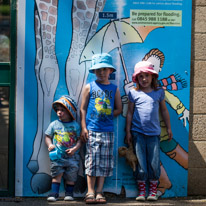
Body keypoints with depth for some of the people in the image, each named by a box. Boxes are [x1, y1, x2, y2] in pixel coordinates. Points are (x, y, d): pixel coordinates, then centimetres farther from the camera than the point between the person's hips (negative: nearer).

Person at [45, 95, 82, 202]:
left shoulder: (75, 125, 3)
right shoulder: (54, 124, 5)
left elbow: (79, 139, 3)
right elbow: (48, 137, 10)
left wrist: (75, 148, -13)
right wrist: (50, 145, -10)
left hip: (72, 156, 0)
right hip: (57, 156, 0)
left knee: (71, 176, 3)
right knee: (57, 174, -7)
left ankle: (69, 193, 16)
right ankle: (54, 193, -3)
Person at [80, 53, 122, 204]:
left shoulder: (114, 89, 10)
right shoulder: (89, 87, 5)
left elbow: (119, 109, 11)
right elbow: (83, 108, 3)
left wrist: (106, 115, -5)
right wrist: (83, 127, -4)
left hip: (107, 130, 2)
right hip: (92, 130, -2)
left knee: (105, 162, 2)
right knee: (92, 161, -4)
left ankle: (99, 192, 8)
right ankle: (90, 192, -1)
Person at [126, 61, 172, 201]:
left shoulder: (159, 92, 8)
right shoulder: (134, 93, 5)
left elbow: (164, 110, 17)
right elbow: (130, 113, 9)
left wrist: (169, 128, 19)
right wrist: (128, 131, 6)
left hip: (154, 133, 0)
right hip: (138, 133, 0)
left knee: (154, 162, -1)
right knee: (140, 162, 1)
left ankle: (153, 191, 10)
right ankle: (141, 191, 10)